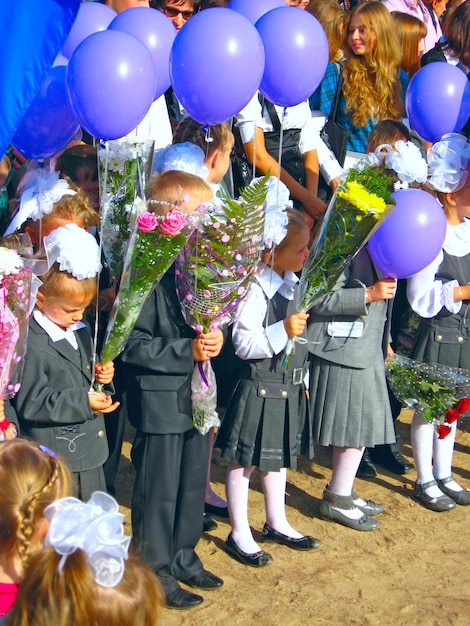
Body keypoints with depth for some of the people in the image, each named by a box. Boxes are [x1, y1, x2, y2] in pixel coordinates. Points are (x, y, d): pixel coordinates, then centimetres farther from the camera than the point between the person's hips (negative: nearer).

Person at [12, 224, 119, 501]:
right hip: (54, 464, -9)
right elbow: (29, 404, -24)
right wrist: (83, 402, -23)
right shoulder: (30, 345, -20)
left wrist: (101, 375, 1)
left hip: (90, 455, 9)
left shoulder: (81, 331, 9)